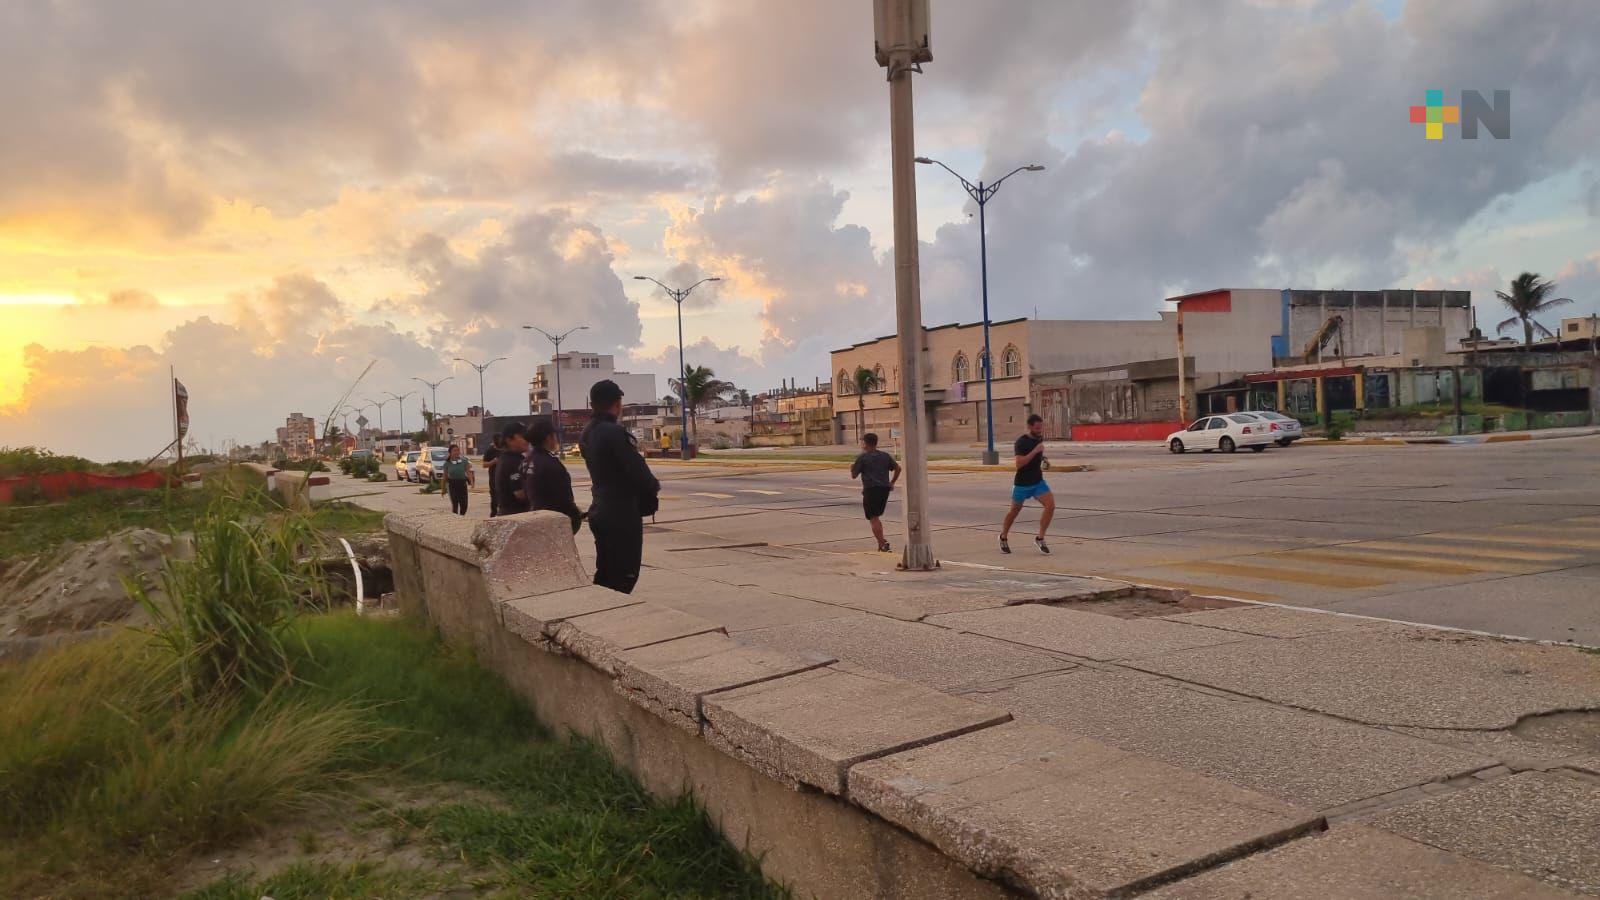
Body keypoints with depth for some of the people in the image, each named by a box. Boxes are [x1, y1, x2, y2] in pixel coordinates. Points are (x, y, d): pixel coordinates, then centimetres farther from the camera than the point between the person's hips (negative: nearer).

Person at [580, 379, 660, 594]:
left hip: (600, 510, 9)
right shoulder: (615, 433, -19)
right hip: (622, 513, -9)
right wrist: (654, 487, 0)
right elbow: (637, 469, -21)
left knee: (604, 573, 16)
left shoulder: (587, 433, 8)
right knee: (624, 576, -2)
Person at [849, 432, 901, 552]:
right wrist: (892, 483, 20)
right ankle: (882, 541, 11)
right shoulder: (885, 456, 13)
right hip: (885, 489, 6)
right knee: (877, 517, 18)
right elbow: (897, 468, 11)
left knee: (873, 518, -2)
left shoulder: (862, 457, -3)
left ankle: (882, 543, -11)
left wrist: (852, 467, 22)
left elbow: (854, 475, 0)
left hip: (871, 489, -6)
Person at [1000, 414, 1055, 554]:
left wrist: (1043, 460, 11)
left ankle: (1040, 538, -5)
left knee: (1051, 505, -16)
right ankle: (1003, 537, 35)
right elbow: (1019, 463, -30)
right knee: (1014, 511, 11)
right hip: (1022, 483, -5)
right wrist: (1035, 451, -32)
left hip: (1038, 481, 5)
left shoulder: (1040, 438, 4)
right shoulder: (1021, 442, -17)